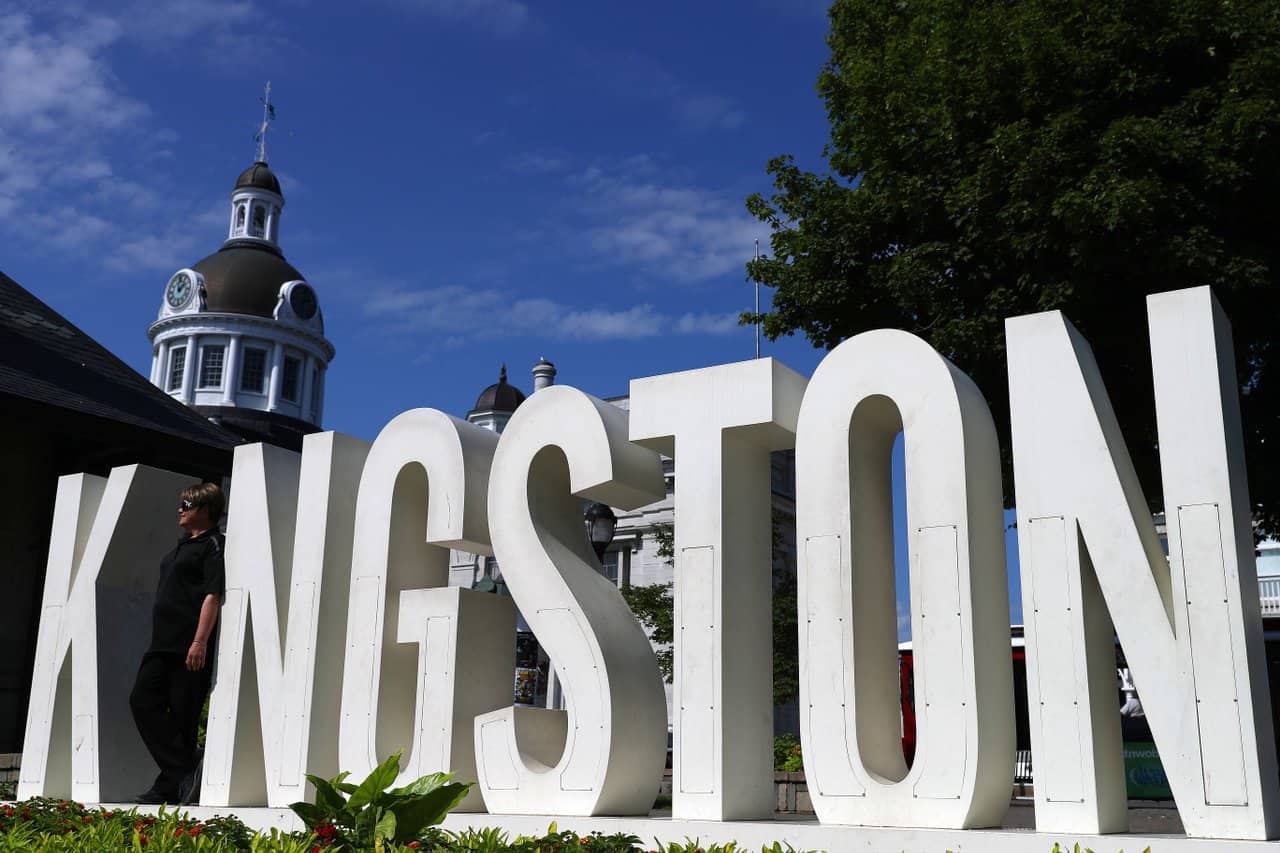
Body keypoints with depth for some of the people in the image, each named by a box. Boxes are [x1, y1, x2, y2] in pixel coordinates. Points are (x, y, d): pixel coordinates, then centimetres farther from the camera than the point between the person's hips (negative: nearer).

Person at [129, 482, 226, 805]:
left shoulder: (213, 544, -7)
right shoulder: (183, 545, 22)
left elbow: (213, 595, -16)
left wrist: (200, 642, -23)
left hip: (190, 646, -9)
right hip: (162, 642, 10)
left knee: (182, 715, -5)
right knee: (142, 701, 0)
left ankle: (172, 784, 0)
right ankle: (183, 772, -1)